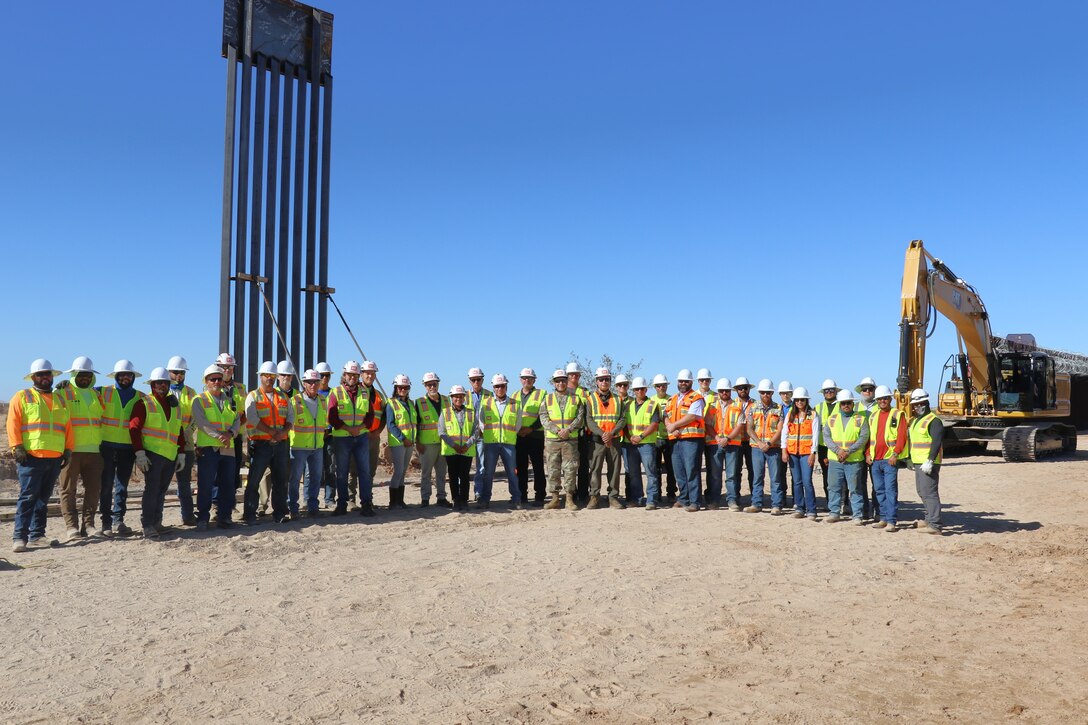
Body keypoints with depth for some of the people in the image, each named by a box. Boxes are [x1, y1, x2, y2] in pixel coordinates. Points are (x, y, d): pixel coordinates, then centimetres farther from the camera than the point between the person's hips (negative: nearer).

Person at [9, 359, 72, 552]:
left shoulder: (60, 400, 20)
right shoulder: (22, 397, 5)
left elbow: (67, 427, 17)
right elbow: (13, 423, -4)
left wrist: (68, 449, 9)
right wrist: (17, 447, -14)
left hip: (55, 458, 5)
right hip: (31, 456, -5)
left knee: (43, 498, 9)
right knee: (28, 497, -8)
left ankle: (37, 535, 15)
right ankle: (19, 537, -5)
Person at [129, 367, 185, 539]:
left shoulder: (175, 405, 20)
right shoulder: (144, 403, 2)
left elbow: (180, 431, 21)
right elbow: (134, 428, -6)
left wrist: (181, 454, 15)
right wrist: (139, 453, -13)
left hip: (171, 456, 5)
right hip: (152, 454, -5)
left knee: (162, 490, 10)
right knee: (152, 489, -9)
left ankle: (156, 522, 19)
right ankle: (147, 526, -6)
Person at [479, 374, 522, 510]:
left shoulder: (515, 404, 6)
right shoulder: (485, 402, 7)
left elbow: (518, 425, 14)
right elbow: (480, 422, 14)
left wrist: (509, 436, 11)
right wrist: (486, 434, 11)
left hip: (509, 443, 0)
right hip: (490, 442, 0)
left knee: (512, 472, 1)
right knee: (488, 473, 3)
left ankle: (516, 500, 9)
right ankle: (485, 500, 11)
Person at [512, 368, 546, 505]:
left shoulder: (541, 394, 3)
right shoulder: (515, 396, 17)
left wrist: (530, 428, -14)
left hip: (535, 435, -4)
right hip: (518, 436, 4)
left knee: (538, 467, -2)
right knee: (520, 467, 6)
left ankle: (540, 496, 2)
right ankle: (522, 496, 14)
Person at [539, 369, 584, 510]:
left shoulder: (575, 399, 9)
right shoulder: (547, 399, 9)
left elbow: (580, 418, 1)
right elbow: (544, 418, 0)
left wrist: (568, 430, -13)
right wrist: (557, 431, -13)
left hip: (571, 440, 0)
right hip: (552, 440, 1)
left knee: (570, 469, -1)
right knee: (553, 470, 2)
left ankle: (570, 498, 5)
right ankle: (555, 498, 10)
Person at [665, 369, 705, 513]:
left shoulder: (696, 398, -1)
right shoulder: (672, 400, 21)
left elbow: (692, 416, -14)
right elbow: (666, 417, 14)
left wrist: (674, 425, -9)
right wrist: (671, 428, -7)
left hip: (691, 439, -7)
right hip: (675, 440, 7)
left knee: (691, 471, -10)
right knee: (679, 471, 10)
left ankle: (694, 502, -8)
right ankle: (683, 499, 19)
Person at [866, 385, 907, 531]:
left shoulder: (898, 415, -1)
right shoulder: (873, 415, 14)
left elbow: (902, 437, -7)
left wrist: (895, 454, -15)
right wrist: (868, 454, 5)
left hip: (890, 459, -5)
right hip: (874, 460, 6)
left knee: (890, 490, -8)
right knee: (878, 490, 9)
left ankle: (891, 521, -6)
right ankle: (882, 518, 18)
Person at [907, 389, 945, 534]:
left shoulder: (933, 421, -12)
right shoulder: (915, 420, 19)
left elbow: (937, 442, -21)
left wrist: (930, 461, -27)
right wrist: (910, 458, 25)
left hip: (928, 464, -10)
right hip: (918, 462, 10)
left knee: (929, 493, -13)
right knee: (922, 491, 19)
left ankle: (935, 525, -14)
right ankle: (930, 519, 33)